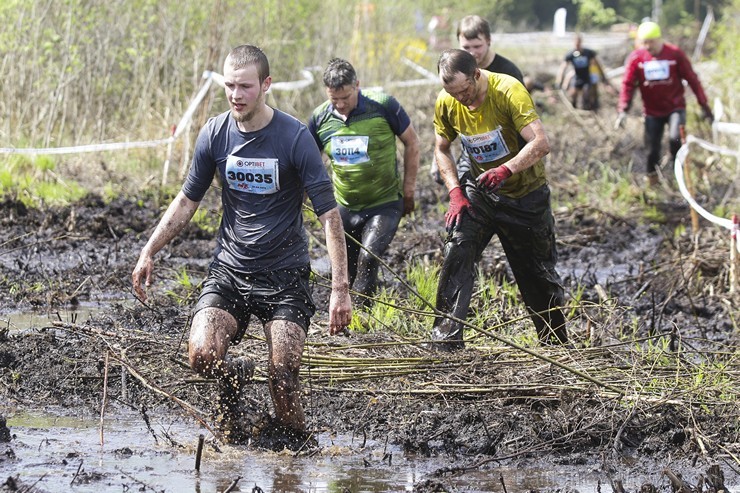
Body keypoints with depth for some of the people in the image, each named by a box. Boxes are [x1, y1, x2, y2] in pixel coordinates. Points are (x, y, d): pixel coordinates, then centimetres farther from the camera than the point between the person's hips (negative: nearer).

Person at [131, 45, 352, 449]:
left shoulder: (295, 138, -12)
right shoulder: (214, 134, -1)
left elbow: (329, 214, -12)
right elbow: (186, 201, 13)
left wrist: (340, 287, -18)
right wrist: (149, 252, 6)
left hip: (285, 275, -3)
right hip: (229, 269, 3)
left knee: (282, 377, -12)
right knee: (202, 356, -18)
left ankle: (295, 445, 15)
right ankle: (234, 377, 17)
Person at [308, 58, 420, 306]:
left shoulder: (383, 106, -15)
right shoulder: (320, 118, -5)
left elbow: (411, 143, -1)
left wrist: (408, 190, 0)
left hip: (385, 204, -4)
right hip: (345, 208, 4)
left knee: (368, 256, -24)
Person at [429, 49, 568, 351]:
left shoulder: (508, 91, -26)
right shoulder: (446, 102, -12)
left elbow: (541, 143, -34)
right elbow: (442, 149, 5)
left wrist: (507, 169, -49)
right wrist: (455, 193, -10)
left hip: (526, 193, -3)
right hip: (480, 190, 3)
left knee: (538, 272, 8)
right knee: (457, 251, -19)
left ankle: (556, 343, 28)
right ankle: (445, 340, -18)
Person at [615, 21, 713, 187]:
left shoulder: (675, 54, -10)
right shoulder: (636, 58, -8)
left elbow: (692, 79, -5)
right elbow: (627, 84, -8)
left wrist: (704, 105, -4)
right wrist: (622, 110, -19)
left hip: (675, 108, -2)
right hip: (652, 112, 2)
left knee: (675, 139, -26)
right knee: (652, 150, 3)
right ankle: (651, 179, 28)